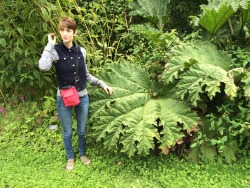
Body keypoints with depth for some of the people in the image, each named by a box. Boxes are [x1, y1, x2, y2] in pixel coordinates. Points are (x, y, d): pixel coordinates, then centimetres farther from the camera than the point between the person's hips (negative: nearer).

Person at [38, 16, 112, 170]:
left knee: (82, 130, 18)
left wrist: (102, 84, 5)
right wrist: (50, 45, -25)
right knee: (68, 131, 14)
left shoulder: (81, 51, -1)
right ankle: (70, 158, 37)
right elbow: (43, 67, -34)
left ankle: (82, 154, 42)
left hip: (82, 97, 3)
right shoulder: (55, 51, -13)